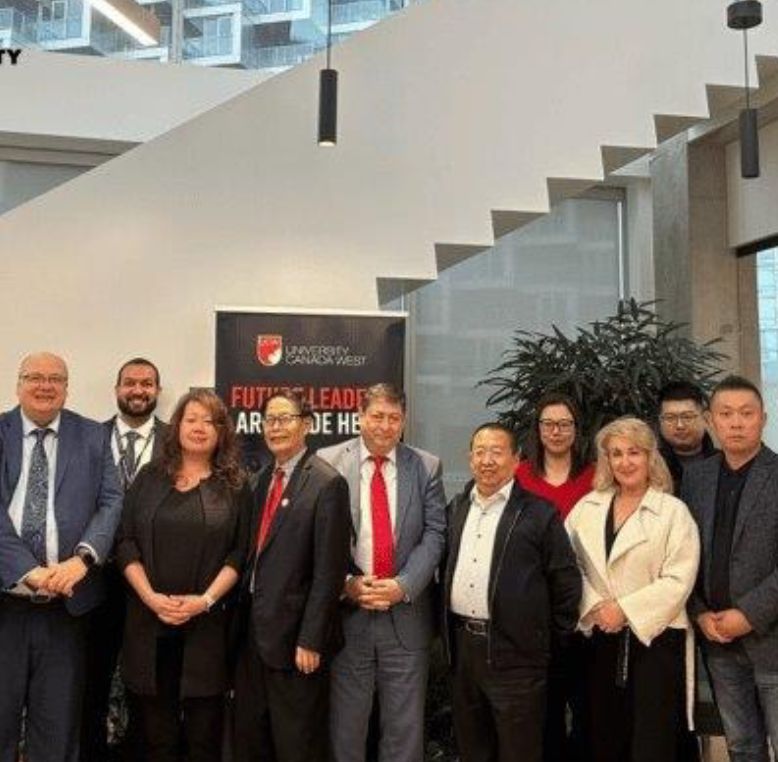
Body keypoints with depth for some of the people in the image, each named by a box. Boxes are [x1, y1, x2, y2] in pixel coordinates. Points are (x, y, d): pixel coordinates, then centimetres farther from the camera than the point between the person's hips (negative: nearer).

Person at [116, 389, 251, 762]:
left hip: (207, 622, -1)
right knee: (155, 732, 6)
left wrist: (206, 599, -13)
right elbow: (126, 542, 4)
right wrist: (150, 597, -9)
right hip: (149, 619, 1)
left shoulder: (235, 486, 5)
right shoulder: (150, 477, 8)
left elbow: (240, 552, 0)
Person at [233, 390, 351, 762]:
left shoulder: (327, 483, -14)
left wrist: (310, 640, -18)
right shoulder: (264, 479, 10)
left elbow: (328, 570, -17)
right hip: (253, 631, 7)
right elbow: (256, 552, 12)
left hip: (293, 634, -7)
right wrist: (243, 616, 8)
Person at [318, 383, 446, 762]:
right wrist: (346, 583, -13)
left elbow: (434, 534, -1)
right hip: (346, 611, -1)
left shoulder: (426, 467, 4)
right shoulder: (328, 462, -1)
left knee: (405, 725, 10)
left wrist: (402, 586, -12)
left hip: (407, 612, 1)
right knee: (345, 724, 10)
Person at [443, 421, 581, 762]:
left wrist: (549, 637, -1)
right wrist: (446, 628, 14)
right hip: (462, 644, 5)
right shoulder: (456, 508, 10)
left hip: (514, 652, -5)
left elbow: (566, 581, -4)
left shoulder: (539, 514, -7)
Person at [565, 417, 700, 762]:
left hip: (656, 635, -4)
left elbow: (678, 580, -12)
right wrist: (595, 606, -10)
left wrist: (625, 610, -15)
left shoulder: (673, 511, -5)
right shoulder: (588, 507, 7)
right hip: (603, 638, 4)